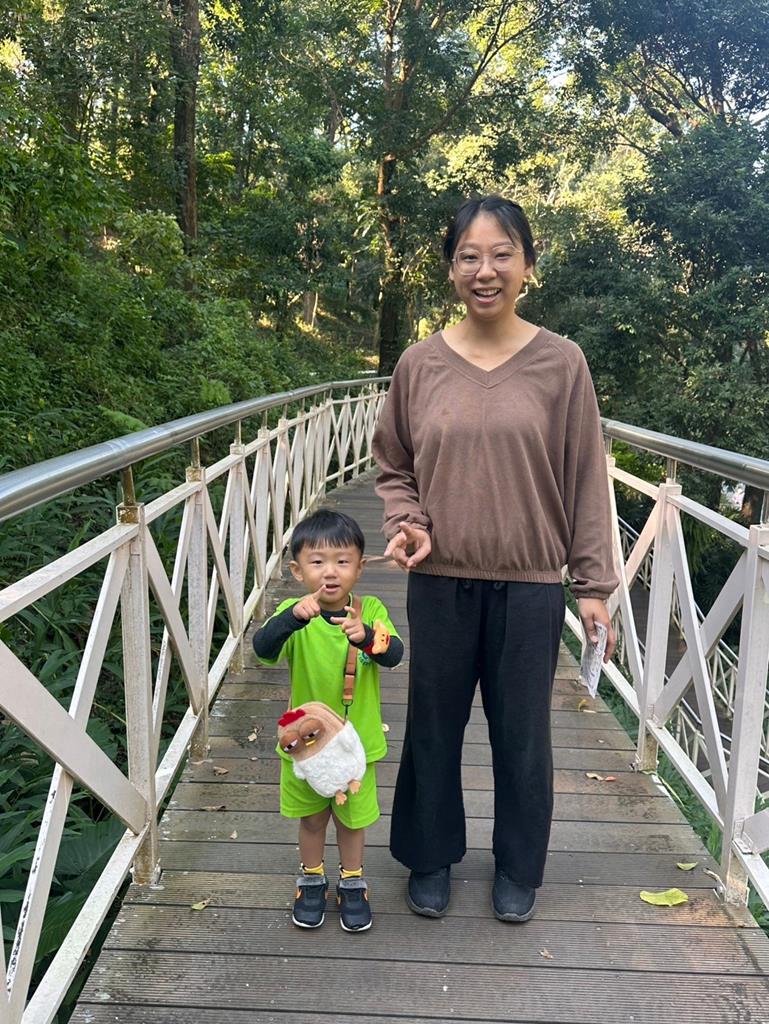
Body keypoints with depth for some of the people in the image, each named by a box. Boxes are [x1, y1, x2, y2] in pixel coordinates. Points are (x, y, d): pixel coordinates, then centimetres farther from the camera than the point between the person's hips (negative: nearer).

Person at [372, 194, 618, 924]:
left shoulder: (561, 363, -5)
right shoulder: (420, 364, -2)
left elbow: (585, 480, -2)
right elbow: (393, 467, 8)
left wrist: (594, 582, -2)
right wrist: (409, 526, -10)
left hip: (530, 584, -1)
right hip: (440, 582, 1)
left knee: (521, 732, 14)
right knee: (434, 727, 15)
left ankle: (518, 866, 39)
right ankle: (431, 857, 39)